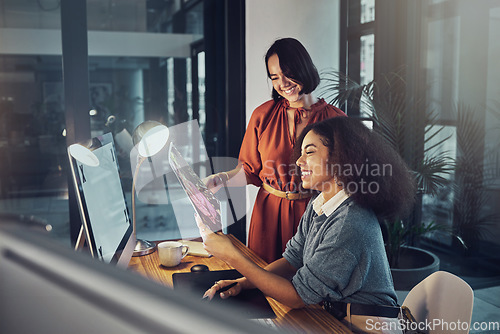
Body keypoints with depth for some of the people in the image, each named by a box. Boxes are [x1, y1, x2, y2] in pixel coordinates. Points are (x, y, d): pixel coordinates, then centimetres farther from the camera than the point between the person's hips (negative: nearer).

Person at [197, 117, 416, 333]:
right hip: (330, 313, 7)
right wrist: (242, 282, -10)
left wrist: (233, 257, -24)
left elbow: (298, 296, -24)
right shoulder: (317, 206, 2)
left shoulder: (350, 224, -27)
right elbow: (293, 260, 5)